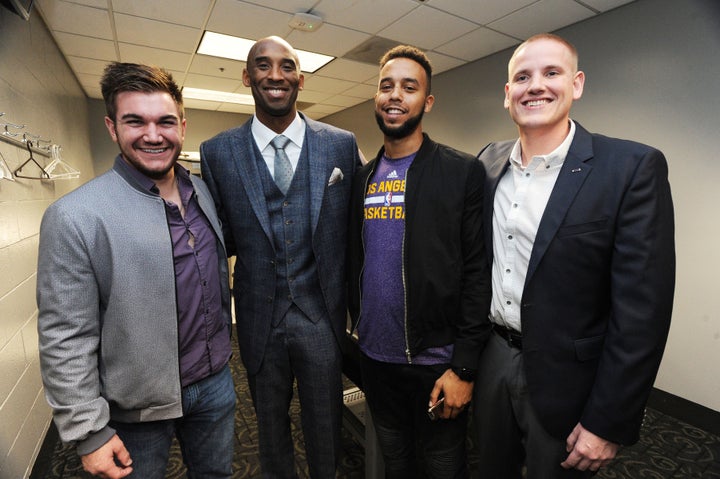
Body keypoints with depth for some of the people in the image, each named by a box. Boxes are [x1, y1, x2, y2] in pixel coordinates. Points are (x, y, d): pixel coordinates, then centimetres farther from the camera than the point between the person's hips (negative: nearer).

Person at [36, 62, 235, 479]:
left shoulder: (206, 192, -2)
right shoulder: (74, 217, -19)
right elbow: (65, 339, -15)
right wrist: (89, 431, -11)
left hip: (216, 381, 5)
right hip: (139, 407, -4)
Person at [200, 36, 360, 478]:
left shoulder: (342, 144, -2)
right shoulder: (217, 152, -2)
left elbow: (355, 225, 2)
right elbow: (222, 237, 6)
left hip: (322, 312, 0)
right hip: (259, 317, 1)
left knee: (325, 425, 19)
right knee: (271, 424, 24)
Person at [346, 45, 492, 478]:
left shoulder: (463, 171, -9)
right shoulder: (363, 178, 6)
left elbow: (477, 274, -13)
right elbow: (355, 263, 9)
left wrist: (463, 367, -14)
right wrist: (359, 330, 9)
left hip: (435, 361, -4)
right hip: (375, 359, 5)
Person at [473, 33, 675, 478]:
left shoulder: (633, 167, -15)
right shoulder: (489, 162, 0)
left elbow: (642, 311, -16)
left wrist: (608, 424, -13)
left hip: (564, 383, -4)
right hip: (492, 359, 5)